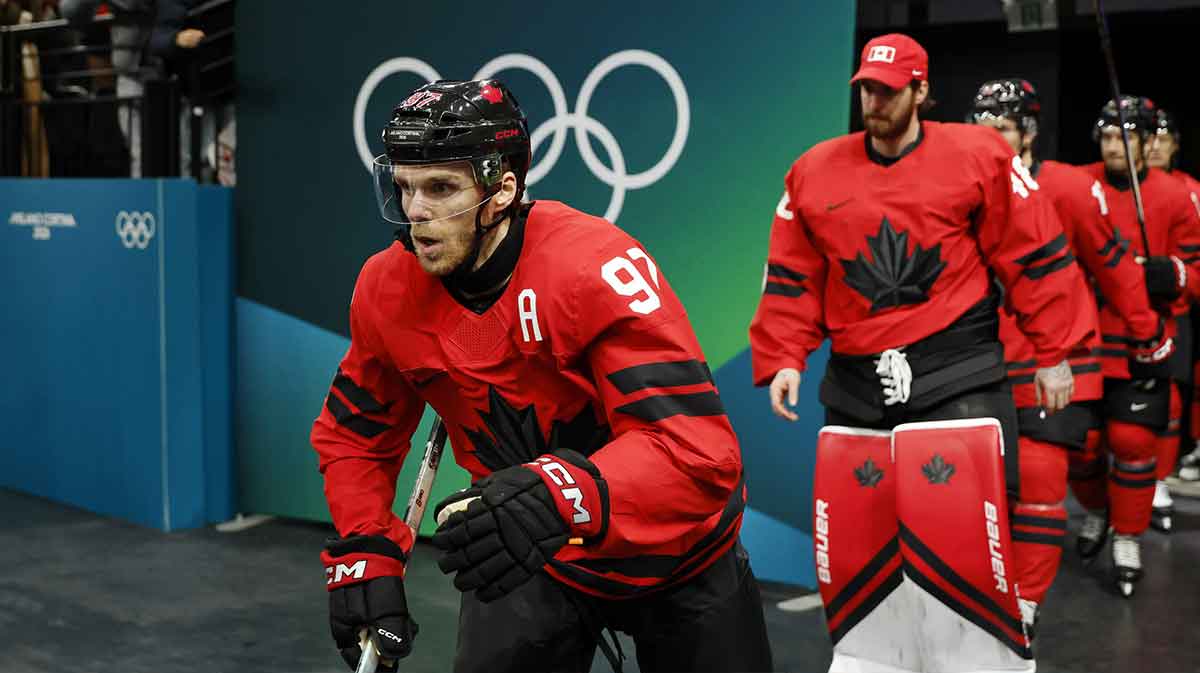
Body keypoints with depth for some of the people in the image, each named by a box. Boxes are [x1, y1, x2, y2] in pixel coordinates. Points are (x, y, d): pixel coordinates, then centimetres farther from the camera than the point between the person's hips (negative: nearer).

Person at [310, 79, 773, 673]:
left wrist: (560, 499, -52)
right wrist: (365, 555, -7)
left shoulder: (599, 267, -30)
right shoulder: (386, 290, -12)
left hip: (674, 554, -3)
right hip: (528, 561, 3)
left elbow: (698, 448, -37)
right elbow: (354, 432, 5)